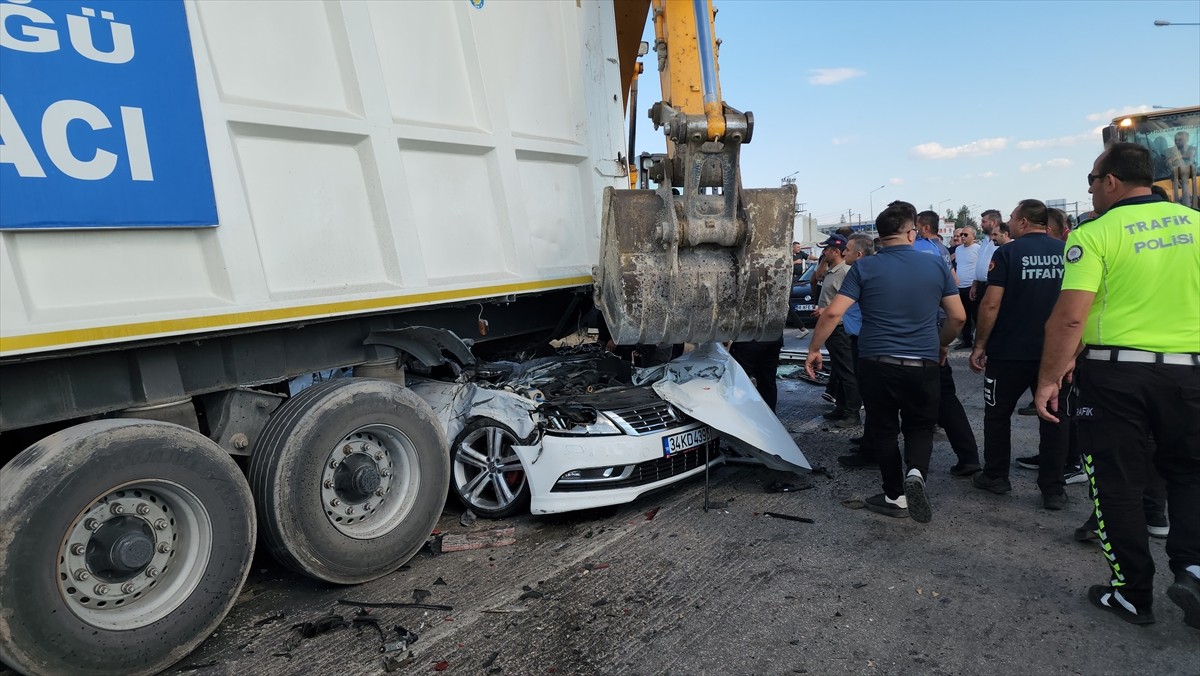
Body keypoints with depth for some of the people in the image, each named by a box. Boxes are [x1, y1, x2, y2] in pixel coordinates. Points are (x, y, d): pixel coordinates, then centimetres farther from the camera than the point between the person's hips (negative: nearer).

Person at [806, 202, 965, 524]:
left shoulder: (865, 267, -4)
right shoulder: (936, 265, 3)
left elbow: (833, 313, -12)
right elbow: (957, 317, 7)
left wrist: (814, 349, -2)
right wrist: (941, 345, 25)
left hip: (877, 363, -1)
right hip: (923, 364, 2)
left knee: (883, 429, 14)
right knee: (920, 426, 19)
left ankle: (895, 495, 23)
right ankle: (916, 473, -8)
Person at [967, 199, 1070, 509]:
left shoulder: (1007, 253, -9)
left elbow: (991, 304, -14)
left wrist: (979, 345, -5)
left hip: (1010, 352, -4)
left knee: (997, 414, 13)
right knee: (1054, 418, 10)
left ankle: (995, 476, 22)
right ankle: (1053, 489, 12)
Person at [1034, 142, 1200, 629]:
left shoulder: (1094, 234, -9)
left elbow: (1069, 317, -17)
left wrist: (1048, 380, -10)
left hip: (1115, 371, -4)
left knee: (1118, 482, 8)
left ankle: (1132, 593, 18)